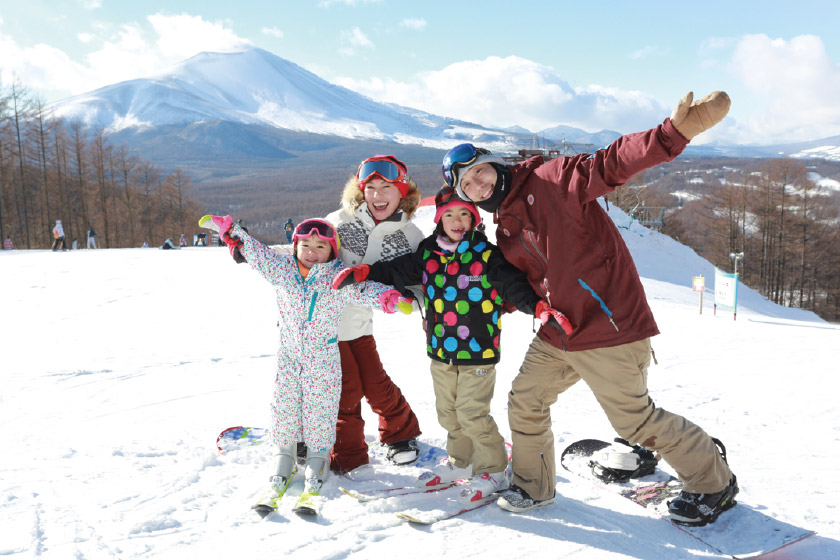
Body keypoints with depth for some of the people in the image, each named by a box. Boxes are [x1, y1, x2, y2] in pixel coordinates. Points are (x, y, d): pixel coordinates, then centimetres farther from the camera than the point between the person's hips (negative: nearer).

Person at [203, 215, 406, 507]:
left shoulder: (339, 276, -6)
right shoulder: (282, 269, 2)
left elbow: (362, 289, -17)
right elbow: (256, 252, 8)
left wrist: (386, 296, -37)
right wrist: (230, 230, 4)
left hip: (323, 359, -2)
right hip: (289, 354, 3)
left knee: (319, 408, 4)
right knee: (285, 406, 7)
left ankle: (316, 465, 20)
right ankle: (284, 459, 24)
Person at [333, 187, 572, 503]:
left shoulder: (487, 255, -8)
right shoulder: (428, 254, 4)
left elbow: (514, 285, -13)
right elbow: (396, 272, 14)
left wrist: (539, 306, -29)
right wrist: (362, 272, 4)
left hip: (478, 351, -5)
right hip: (440, 351, 6)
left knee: (472, 412, -5)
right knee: (448, 411, 17)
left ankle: (493, 470, 16)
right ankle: (461, 462, 38)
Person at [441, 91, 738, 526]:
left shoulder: (551, 180, -11)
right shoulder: (504, 233, 12)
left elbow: (612, 164, -24)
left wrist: (675, 132, -37)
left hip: (609, 326, -8)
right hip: (557, 335, 8)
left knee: (634, 418, 1)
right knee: (524, 402, 12)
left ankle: (713, 482, 26)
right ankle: (532, 486, 36)